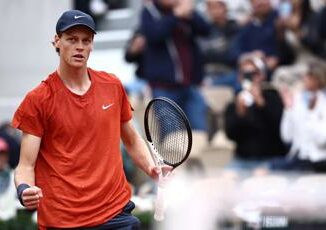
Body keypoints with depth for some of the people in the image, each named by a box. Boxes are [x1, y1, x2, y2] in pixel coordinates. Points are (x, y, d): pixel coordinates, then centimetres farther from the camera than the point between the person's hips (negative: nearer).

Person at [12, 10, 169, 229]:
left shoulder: (113, 86, 6)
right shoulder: (37, 100, -6)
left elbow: (132, 140, 19)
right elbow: (26, 166, -7)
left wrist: (153, 170, 2)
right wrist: (25, 190, -27)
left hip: (117, 212, 3)